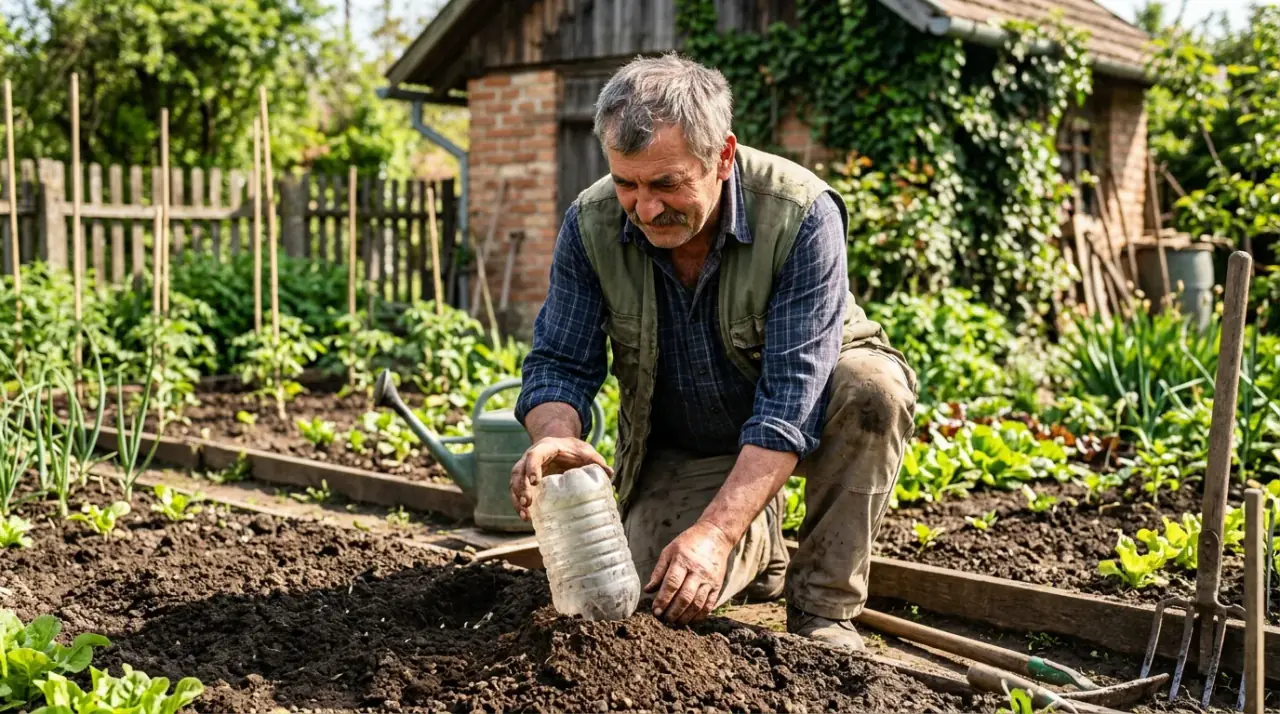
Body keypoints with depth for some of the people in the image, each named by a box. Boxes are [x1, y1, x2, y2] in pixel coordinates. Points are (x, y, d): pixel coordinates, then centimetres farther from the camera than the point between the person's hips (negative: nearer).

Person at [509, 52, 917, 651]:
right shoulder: (590, 225, -17)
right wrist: (556, 439, -36)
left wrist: (715, 531, -41)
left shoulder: (802, 215, -29)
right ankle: (759, 546, 16)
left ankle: (823, 608, -17)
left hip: (797, 423, -2)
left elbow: (791, 398, -33)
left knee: (872, 386, -34)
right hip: (681, 450, 2)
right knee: (658, 593, -21)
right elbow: (559, 364, -12)